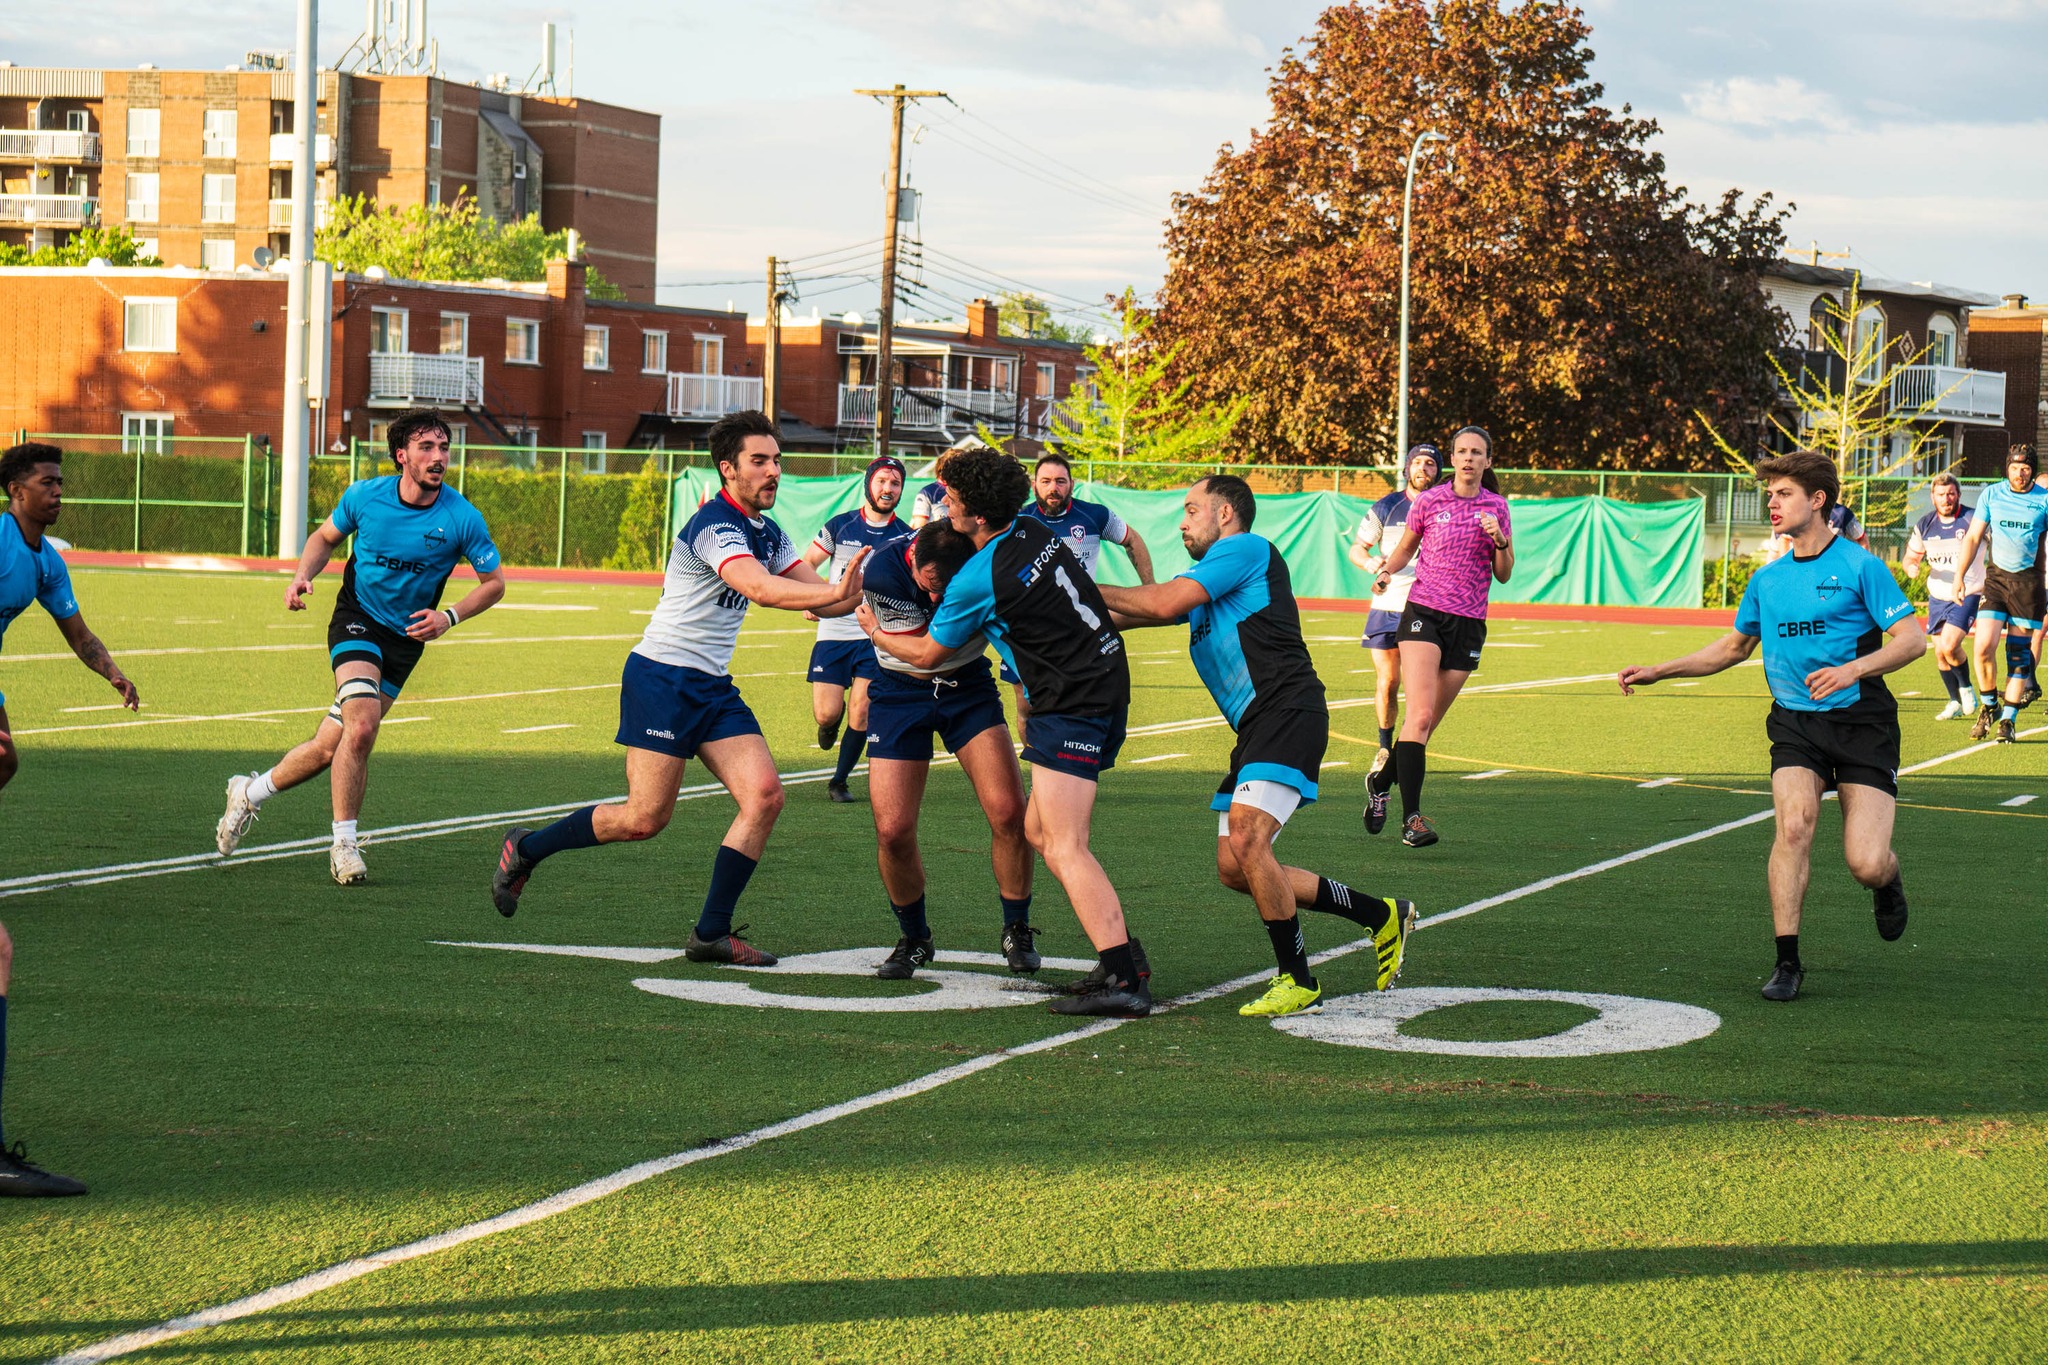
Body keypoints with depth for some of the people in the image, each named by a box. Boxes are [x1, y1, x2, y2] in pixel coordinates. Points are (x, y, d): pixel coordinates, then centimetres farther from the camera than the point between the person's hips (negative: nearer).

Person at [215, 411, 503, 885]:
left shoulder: (462, 518, -12)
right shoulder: (365, 496, -9)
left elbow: (494, 582, 0)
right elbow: (326, 536, 12)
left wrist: (450, 617, -15)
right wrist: (303, 576, -7)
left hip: (405, 637, 2)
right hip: (356, 618, -2)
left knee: (328, 747, -1)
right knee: (362, 726, -25)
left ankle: (250, 793, 24)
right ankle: (344, 844, -11)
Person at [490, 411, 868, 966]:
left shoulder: (768, 533, 11)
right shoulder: (713, 526, -19)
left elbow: (813, 590, 6)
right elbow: (760, 587, -34)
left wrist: (854, 591, -15)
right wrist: (836, 592, -41)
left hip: (714, 688, 9)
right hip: (662, 678, -9)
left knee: (764, 796, -8)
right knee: (646, 819, -7)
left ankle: (712, 933, -1)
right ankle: (525, 849, 17)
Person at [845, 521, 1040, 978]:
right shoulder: (884, 570, -28)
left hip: (969, 685, 1)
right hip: (902, 692, -1)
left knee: (1009, 812, -14)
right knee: (893, 830, -9)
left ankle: (1017, 930, 9)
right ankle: (914, 939, 17)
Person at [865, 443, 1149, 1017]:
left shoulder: (978, 581, -18)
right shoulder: (1035, 532, 6)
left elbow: (927, 654, -1)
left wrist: (874, 630, 18)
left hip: (1074, 705, -10)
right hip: (1104, 684, 10)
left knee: (1065, 847, -13)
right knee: (1039, 830, 14)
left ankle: (1121, 981, -20)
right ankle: (1123, 953, 15)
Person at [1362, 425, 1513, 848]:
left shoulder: (1497, 507, 8)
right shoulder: (1428, 502, 2)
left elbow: (1504, 575, 10)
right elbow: (1405, 549, 16)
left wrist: (1501, 541, -9)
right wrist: (1386, 572, -5)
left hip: (1469, 623, 3)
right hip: (1424, 612, -3)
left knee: (1427, 722, 6)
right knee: (1420, 714, -20)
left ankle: (1381, 783, 33)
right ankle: (1411, 817, -23)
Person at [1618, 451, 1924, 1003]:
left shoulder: (1859, 566, -6)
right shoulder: (1768, 579, 11)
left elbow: (1913, 637, -11)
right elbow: (1733, 647, 26)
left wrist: (1854, 669, -27)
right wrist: (1657, 671, 19)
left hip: (1861, 723, -4)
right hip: (1794, 724, 4)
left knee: (1866, 865, -13)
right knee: (1793, 821, -23)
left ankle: (1888, 880, 28)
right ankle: (1787, 962, -16)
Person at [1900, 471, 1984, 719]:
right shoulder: (1924, 525, 3)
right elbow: (1909, 558, 12)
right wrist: (1911, 566, -13)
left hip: (1968, 594, -5)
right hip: (1938, 596, 5)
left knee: (1949, 645, -20)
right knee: (1940, 652, 6)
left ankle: (1966, 688, 7)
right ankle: (1956, 702, 25)